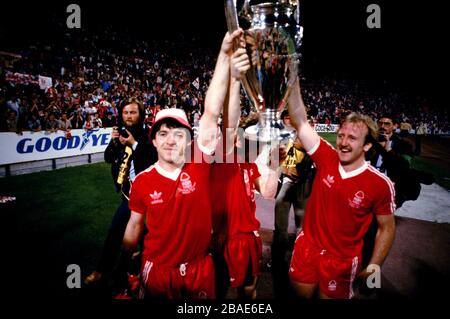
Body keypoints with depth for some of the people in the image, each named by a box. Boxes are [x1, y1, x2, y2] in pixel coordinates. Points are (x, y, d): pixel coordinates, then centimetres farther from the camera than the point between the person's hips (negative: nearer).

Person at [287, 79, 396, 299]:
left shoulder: (380, 184, -17)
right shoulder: (327, 158, -12)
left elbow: (387, 228, -4)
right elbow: (299, 121, -16)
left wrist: (373, 268, -5)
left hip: (342, 262, -2)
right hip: (306, 249, 3)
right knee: (301, 295, 20)